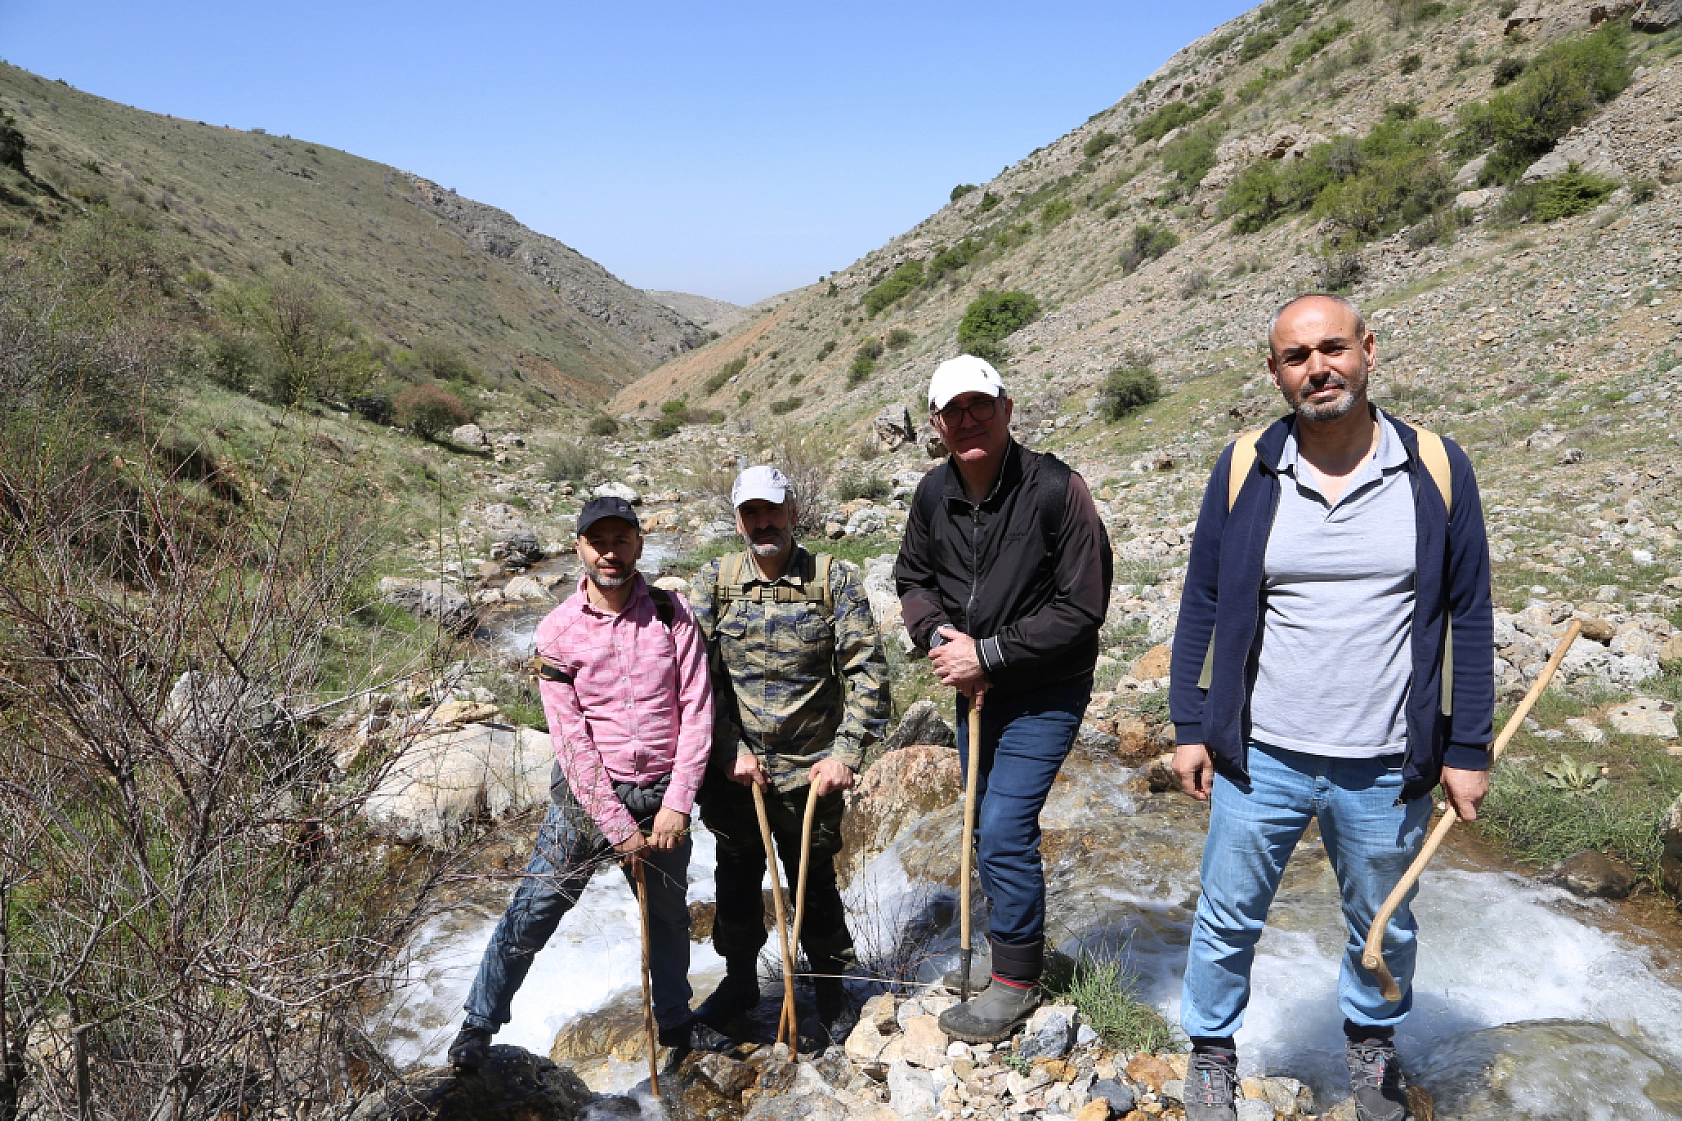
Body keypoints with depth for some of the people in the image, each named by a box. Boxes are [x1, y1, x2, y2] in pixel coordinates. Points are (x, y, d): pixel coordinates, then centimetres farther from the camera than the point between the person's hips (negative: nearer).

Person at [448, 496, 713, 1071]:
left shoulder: (671, 612, -4)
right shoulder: (558, 632, -8)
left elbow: (697, 710, -6)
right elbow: (570, 740, -10)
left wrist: (677, 804, -12)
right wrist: (618, 827, -13)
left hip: (662, 796, 2)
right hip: (585, 794, -1)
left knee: (669, 917, 16)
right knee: (532, 913, 6)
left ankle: (675, 1025, 40)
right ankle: (479, 1023, 29)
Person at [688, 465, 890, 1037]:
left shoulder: (835, 578, -7)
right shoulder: (714, 580, -2)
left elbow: (866, 670, -10)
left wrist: (846, 753, -17)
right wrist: (728, 749, -11)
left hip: (810, 770, -2)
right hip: (736, 767, 2)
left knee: (814, 883, 12)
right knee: (736, 879, 17)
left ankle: (830, 984, 35)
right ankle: (740, 978, 40)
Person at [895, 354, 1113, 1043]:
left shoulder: (1055, 489, -21)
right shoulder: (934, 494, -2)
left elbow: (1083, 607, -21)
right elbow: (913, 577, 12)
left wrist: (988, 653, -22)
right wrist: (940, 635, -9)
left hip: (1044, 694, -6)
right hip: (974, 688, 7)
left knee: (1004, 832, -8)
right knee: (992, 825, 18)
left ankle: (1016, 981, 12)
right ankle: (1010, 947, 39)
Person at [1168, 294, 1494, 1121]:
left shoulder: (1436, 468, -4)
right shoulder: (1244, 470, -4)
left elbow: (1469, 616, 1)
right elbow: (1202, 605, 2)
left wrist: (1468, 749, 0)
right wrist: (1190, 727, 1)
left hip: (1386, 769, 1)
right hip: (1259, 758, 0)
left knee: (1382, 928, 20)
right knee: (1228, 921, 11)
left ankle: (1371, 1040, 47)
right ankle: (1211, 1050, 34)